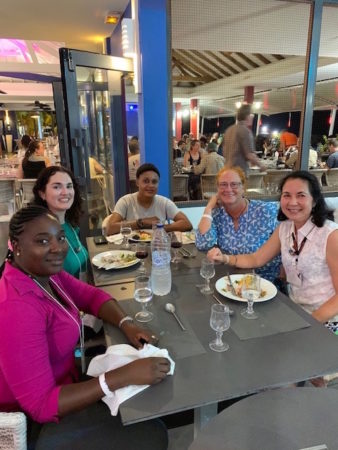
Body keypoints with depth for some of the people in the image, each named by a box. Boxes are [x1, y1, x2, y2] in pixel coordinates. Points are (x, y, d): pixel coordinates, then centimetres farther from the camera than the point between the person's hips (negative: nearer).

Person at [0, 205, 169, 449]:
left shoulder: (45, 272, -6)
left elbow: (92, 295, 5)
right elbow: (40, 405, -31)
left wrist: (127, 324, -14)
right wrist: (125, 375, -36)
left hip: (62, 387, 8)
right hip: (37, 423, -7)